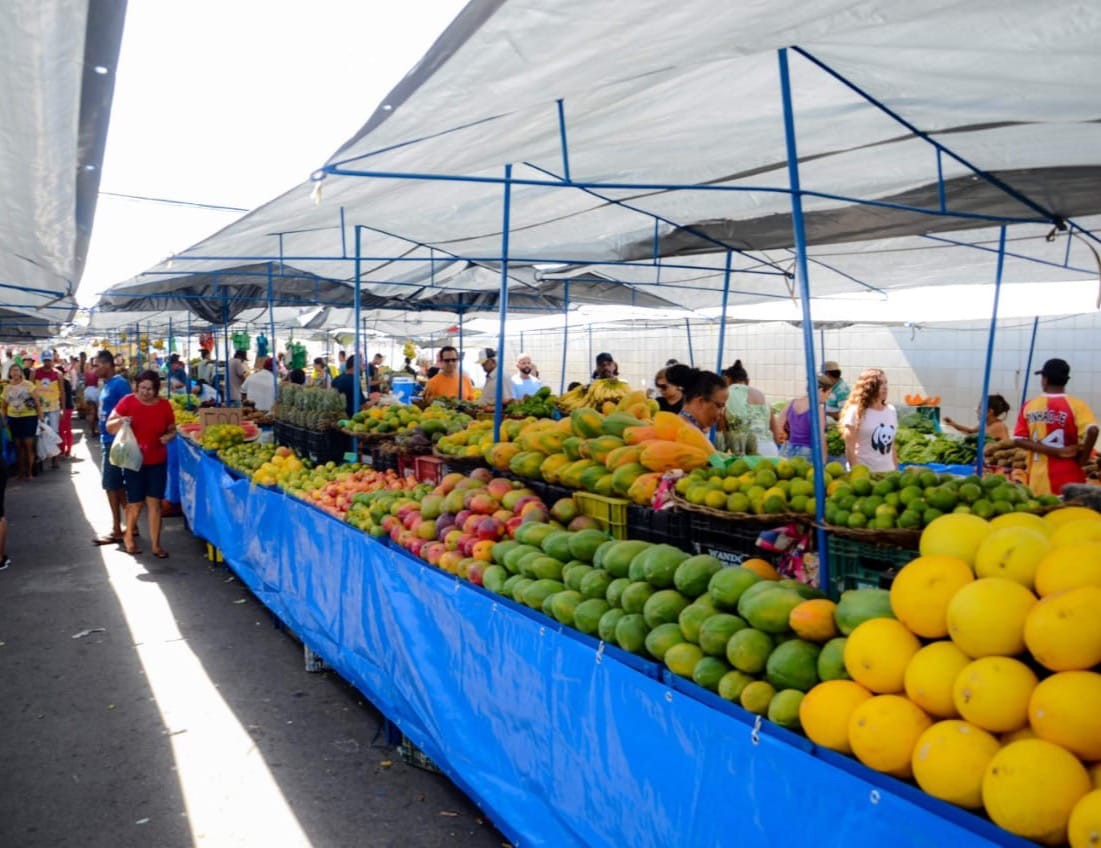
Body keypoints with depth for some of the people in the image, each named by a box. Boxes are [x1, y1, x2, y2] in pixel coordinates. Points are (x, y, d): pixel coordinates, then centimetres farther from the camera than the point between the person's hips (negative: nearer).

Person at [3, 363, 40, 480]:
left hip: (29, 417, -4)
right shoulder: (7, 388, 9)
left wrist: (39, 415, -11)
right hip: (13, 418, 4)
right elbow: (5, 405, 15)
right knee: (18, 445, 8)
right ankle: (21, 471, 16)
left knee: (29, 444, -4)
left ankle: (29, 471, 3)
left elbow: (36, 400, -6)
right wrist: (4, 419, 10)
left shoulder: (28, 384, -3)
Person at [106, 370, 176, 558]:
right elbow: (109, 427, -3)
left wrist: (168, 437, -13)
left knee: (154, 502, 1)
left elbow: (172, 430, 10)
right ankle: (128, 537, 30)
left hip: (157, 462, 2)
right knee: (135, 503, 4)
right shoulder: (128, 402, -7)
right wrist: (119, 421, -24)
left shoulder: (164, 405, -2)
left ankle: (156, 544, 8)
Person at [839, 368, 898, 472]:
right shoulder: (856, 412, -8)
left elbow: (892, 445, 14)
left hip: (888, 472, 6)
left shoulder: (891, 411, 9)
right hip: (864, 473, -5)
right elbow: (850, 448, -11)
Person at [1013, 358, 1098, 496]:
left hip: (1038, 479, 2)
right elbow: (1092, 431, -22)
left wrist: (1056, 451, -8)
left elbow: (1019, 440, -4)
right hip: (1068, 478, -2)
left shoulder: (1029, 406, 3)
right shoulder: (1076, 405, -5)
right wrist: (1082, 460, -9)